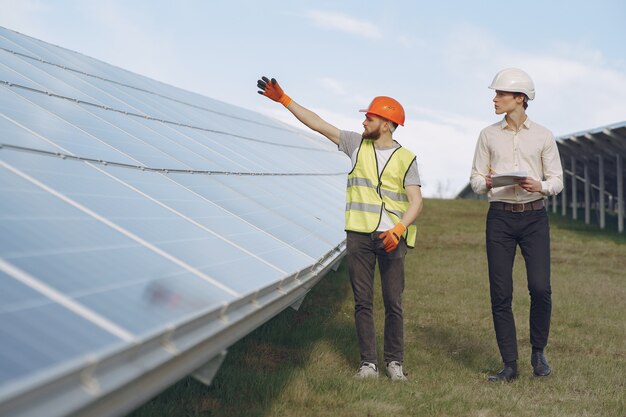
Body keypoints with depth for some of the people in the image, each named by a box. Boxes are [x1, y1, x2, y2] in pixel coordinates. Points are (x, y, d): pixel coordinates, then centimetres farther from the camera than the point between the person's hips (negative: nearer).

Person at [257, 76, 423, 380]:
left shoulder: (405, 159, 2)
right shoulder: (356, 144, 9)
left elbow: (416, 202, -5)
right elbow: (318, 124, 8)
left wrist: (398, 229, -23)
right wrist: (283, 100, 3)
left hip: (392, 237, -2)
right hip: (359, 233, 2)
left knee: (393, 303, 0)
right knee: (362, 301, 2)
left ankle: (394, 361, 10)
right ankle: (368, 361, 8)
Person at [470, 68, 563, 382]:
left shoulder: (542, 136, 4)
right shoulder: (489, 135, 8)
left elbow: (557, 180, 6)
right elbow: (476, 180, 10)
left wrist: (540, 186, -15)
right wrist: (486, 183, -12)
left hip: (534, 217, -1)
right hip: (500, 217, 1)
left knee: (540, 288, -11)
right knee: (500, 294, -1)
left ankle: (538, 351, 14)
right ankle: (509, 365, 9)